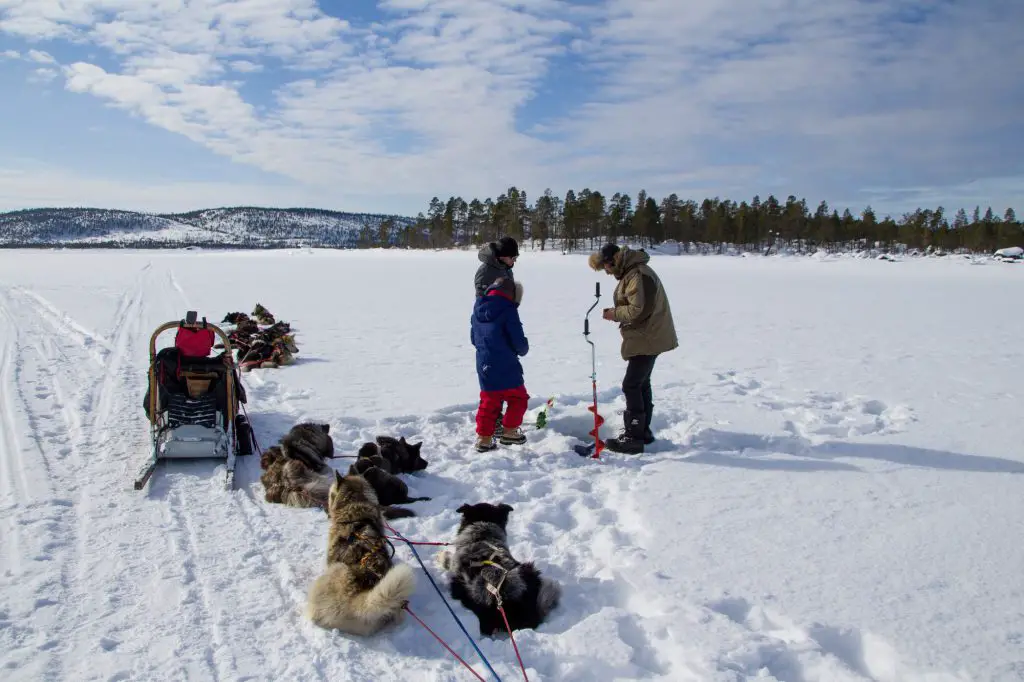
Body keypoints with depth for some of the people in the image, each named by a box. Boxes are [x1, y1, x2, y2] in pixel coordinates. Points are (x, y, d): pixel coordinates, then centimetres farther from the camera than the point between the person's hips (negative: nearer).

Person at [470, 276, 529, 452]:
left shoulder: (477, 311, 7)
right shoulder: (508, 310, -13)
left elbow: (474, 338, 16)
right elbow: (519, 341, -14)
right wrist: (523, 350, 8)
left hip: (484, 366, 6)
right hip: (506, 367, -6)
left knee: (489, 402, 15)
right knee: (518, 398, 14)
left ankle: (483, 438, 15)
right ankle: (509, 432, 17)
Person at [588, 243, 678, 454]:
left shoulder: (638, 275, -20)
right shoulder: (630, 272, 14)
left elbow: (640, 310, -26)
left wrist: (615, 314, -13)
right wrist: (616, 313, 4)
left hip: (648, 339, -11)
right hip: (646, 338, 11)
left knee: (631, 385, -9)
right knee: (641, 383, 17)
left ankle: (633, 437, -4)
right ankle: (643, 431, 27)